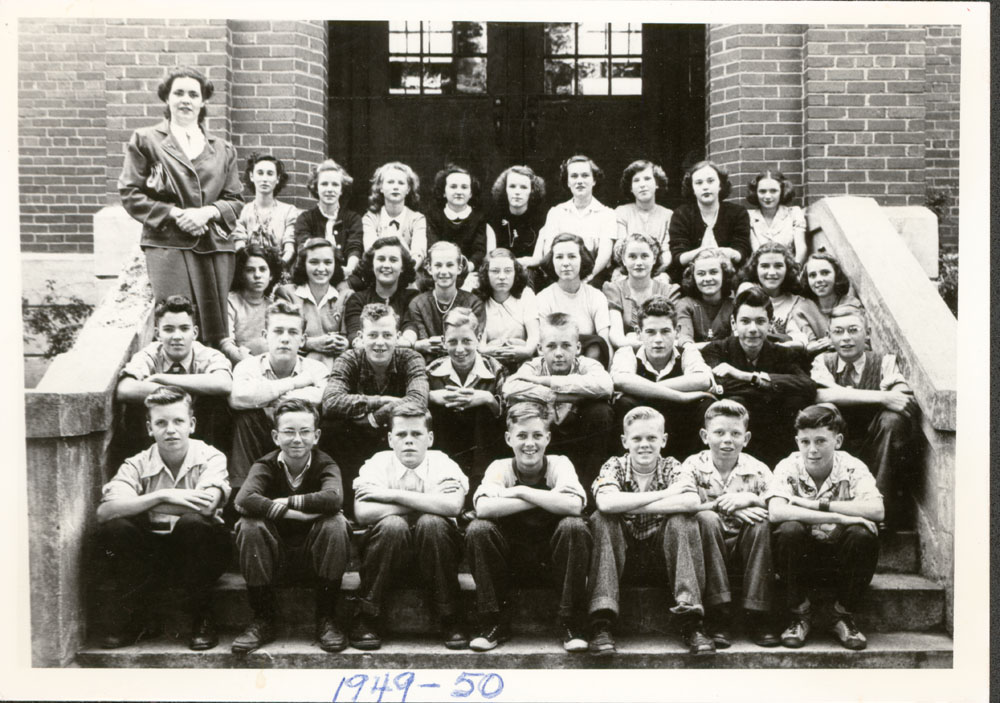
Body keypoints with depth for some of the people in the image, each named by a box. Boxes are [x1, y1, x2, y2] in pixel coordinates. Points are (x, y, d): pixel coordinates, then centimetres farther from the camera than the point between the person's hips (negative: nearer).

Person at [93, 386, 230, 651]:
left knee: (192, 523, -33)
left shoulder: (210, 458, -7)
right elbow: (104, 511, -20)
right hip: (151, 552, 2)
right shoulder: (138, 465, -4)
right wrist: (161, 496, -31)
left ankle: (201, 619, -13)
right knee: (113, 528, -25)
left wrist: (137, 504, -21)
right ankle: (126, 617, -6)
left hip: (197, 552, -1)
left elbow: (207, 505, -27)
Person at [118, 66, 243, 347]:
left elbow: (235, 200, 15)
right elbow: (130, 193, 3)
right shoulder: (146, 141, 8)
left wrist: (207, 212, -7)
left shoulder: (223, 150, 18)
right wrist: (174, 214, -10)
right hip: (168, 245, -3)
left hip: (215, 248, 3)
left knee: (215, 328, 1)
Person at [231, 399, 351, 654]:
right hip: (275, 550, 0)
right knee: (250, 526, -29)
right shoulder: (266, 465, -9)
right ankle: (263, 619, -16)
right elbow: (244, 500, -31)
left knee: (336, 523, -30)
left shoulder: (325, 465, -10)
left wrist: (287, 501, -27)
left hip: (314, 546, 0)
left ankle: (326, 617, -17)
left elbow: (333, 498, -34)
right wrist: (296, 513, -35)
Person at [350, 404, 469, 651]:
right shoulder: (378, 463, -8)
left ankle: (450, 620, -19)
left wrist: (394, 495, -25)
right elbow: (363, 513, -25)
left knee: (432, 523, -31)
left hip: (434, 551, 0)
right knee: (392, 524, -31)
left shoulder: (442, 463, -9)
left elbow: (453, 506, -30)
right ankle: (366, 619, -19)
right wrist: (426, 502, -22)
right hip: (391, 548, 0)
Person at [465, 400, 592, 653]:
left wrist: (521, 492, -23)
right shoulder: (500, 468, -6)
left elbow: (574, 506, -28)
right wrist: (548, 499, -27)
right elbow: (483, 508, -28)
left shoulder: (559, 464, -7)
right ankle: (494, 622, -14)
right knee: (477, 529, -25)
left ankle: (570, 624, -19)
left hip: (553, 555, -1)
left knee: (574, 527, -30)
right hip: (511, 556, 1)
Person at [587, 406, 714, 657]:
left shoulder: (671, 467, -2)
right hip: (622, 554, 0)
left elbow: (691, 502, -26)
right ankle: (602, 623, -32)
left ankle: (691, 623, -30)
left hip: (662, 556, 0)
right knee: (601, 520, -26)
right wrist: (664, 494, -24)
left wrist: (629, 506, -26)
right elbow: (606, 503, -28)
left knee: (683, 521, -25)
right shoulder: (615, 466, -4)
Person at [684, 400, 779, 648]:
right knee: (707, 519, -30)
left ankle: (757, 616, -25)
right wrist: (722, 504, -27)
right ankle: (719, 616, -31)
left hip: (745, 548, 1)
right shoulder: (694, 465, -2)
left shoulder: (758, 470, 1)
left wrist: (750, 500, -23)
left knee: (762, 523, -27)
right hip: (708, 551, -1)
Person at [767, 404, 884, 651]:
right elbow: (776, 512, -30)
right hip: (801, 556, 0)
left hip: (840, 558, 0)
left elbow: (877, 509, -28)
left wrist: (817, 504, -28)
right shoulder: (788, 468, -11)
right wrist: (839, 518, -35)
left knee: (864, 533, -28)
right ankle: (799, 616, -10)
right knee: (789, 530, -30)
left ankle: (844, 616, -7)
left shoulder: (852, 468, -10)